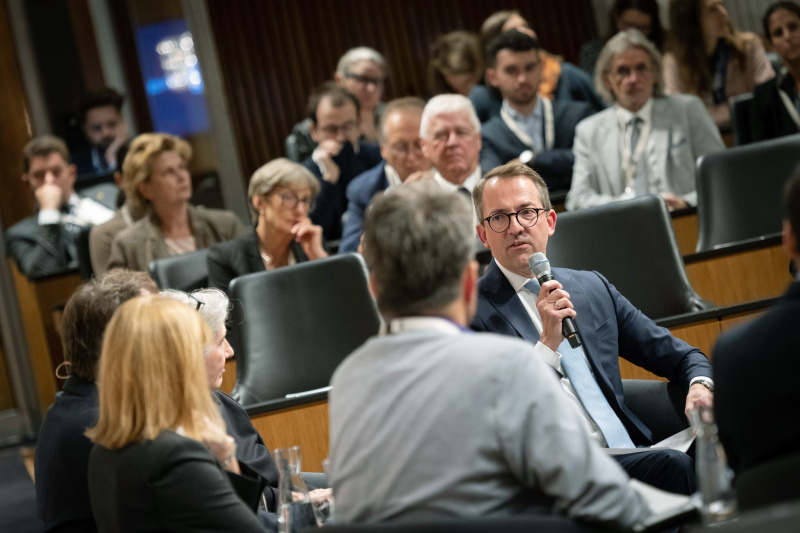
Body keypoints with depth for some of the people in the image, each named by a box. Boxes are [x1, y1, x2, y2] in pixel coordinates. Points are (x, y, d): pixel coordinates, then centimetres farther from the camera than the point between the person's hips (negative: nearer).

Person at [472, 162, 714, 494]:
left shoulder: (593, 288, 21)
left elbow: (677, 355, 24)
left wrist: (700, 385, 1)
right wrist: (548, 343, -12)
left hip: (627, 452, 6)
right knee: (673, 465, -32)